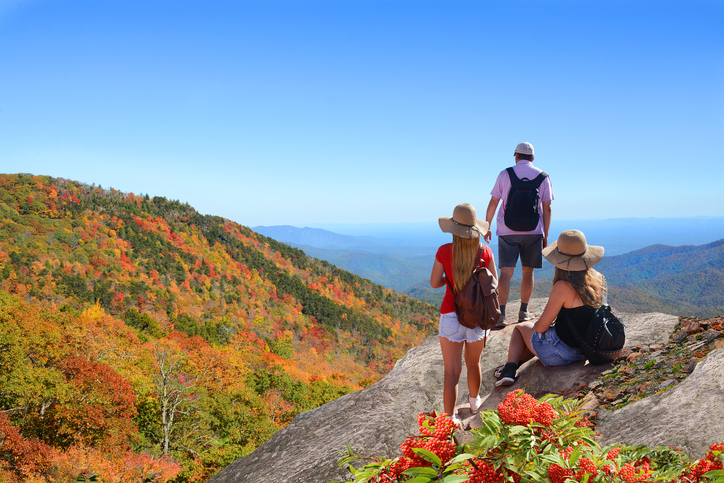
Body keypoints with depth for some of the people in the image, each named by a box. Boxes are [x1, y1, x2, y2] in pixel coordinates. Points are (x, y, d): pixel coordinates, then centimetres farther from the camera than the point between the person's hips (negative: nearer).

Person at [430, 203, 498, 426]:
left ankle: (450, 419, 5)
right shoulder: (485, 251, -9)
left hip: (451, 316, -2)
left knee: (452, 371, 4)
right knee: (473, 363, 25)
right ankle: (474, 401, 48)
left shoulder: (444, 251, -12)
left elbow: (434, 283, -3)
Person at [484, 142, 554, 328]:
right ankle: (523, 312, 19)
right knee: (528, 272, 12)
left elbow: (493, 203, 2)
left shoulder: (505, 174, 2)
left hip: (508, 231, -1)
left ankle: (500, 315, -12)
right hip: (533, 231, 1)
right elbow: (547, 209, 3)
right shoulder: (543, 177, 5)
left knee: (506, 272, -5)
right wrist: (545, 235, 9)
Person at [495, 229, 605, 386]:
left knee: (520, 328, 20)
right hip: (587, 348, 7)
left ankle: (510, 368, 13)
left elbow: (540, 327, -15)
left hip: (562, 353, -7)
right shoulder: (598, 279, -6)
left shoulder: (563, 287, -26)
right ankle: (517, 362, 36)